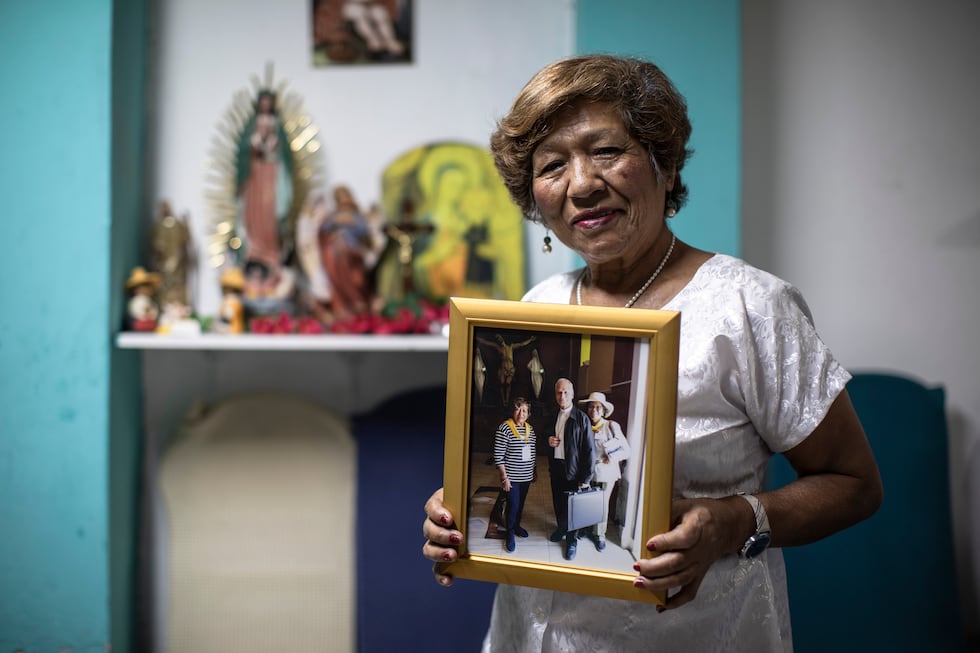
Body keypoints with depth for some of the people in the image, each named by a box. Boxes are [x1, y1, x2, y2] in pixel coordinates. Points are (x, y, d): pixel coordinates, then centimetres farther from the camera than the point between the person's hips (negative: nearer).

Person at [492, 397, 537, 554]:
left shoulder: (530, 428, 4)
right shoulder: (505, 428, -15)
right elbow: (498, 456, -15)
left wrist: (533, 471, 14)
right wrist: (504, 477, -16)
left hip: (526, 476, 6)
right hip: (512, 476, -6)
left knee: (521, 503, 17)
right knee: (513, 505, -3)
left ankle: (516, 525, 37)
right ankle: (510, 533, 14)